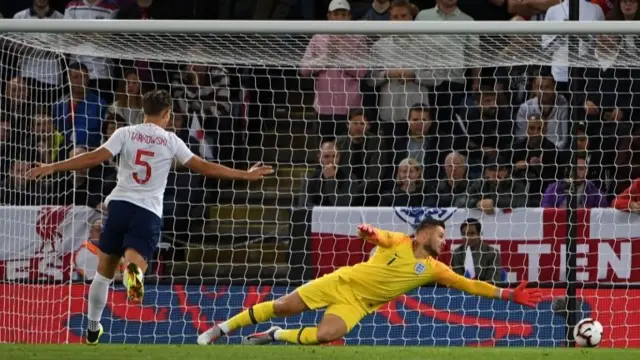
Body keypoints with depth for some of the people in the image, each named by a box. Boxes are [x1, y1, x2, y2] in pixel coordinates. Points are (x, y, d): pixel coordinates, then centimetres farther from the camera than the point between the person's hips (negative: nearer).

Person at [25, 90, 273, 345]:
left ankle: (93, 329, 23)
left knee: (104, 273, 14)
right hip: (149, 213, -1)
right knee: (135, 262, -11)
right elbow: (204, 167, 5)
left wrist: (52, 168, -4)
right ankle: (133, 272, -50)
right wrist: (245, 175, 13)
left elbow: (95, 158, -6)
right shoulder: (171, 141, 5)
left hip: (120, 204, 1)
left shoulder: (126, 134, 4)